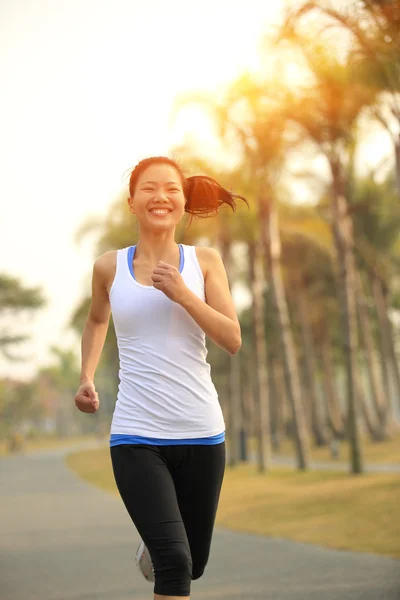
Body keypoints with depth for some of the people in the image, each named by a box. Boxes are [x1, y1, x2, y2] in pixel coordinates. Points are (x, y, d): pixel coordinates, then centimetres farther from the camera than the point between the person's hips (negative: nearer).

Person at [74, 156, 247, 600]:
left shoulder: (205, 261, 2)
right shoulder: (109, 268, 2)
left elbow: (232, 340, -5)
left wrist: (183, 294, -16)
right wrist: (87, 376, 9)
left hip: (202, 434, 2)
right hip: (136, 437, -2)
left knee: (194, 563, 17)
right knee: (174, 563, -18)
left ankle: (151, 549, 50)